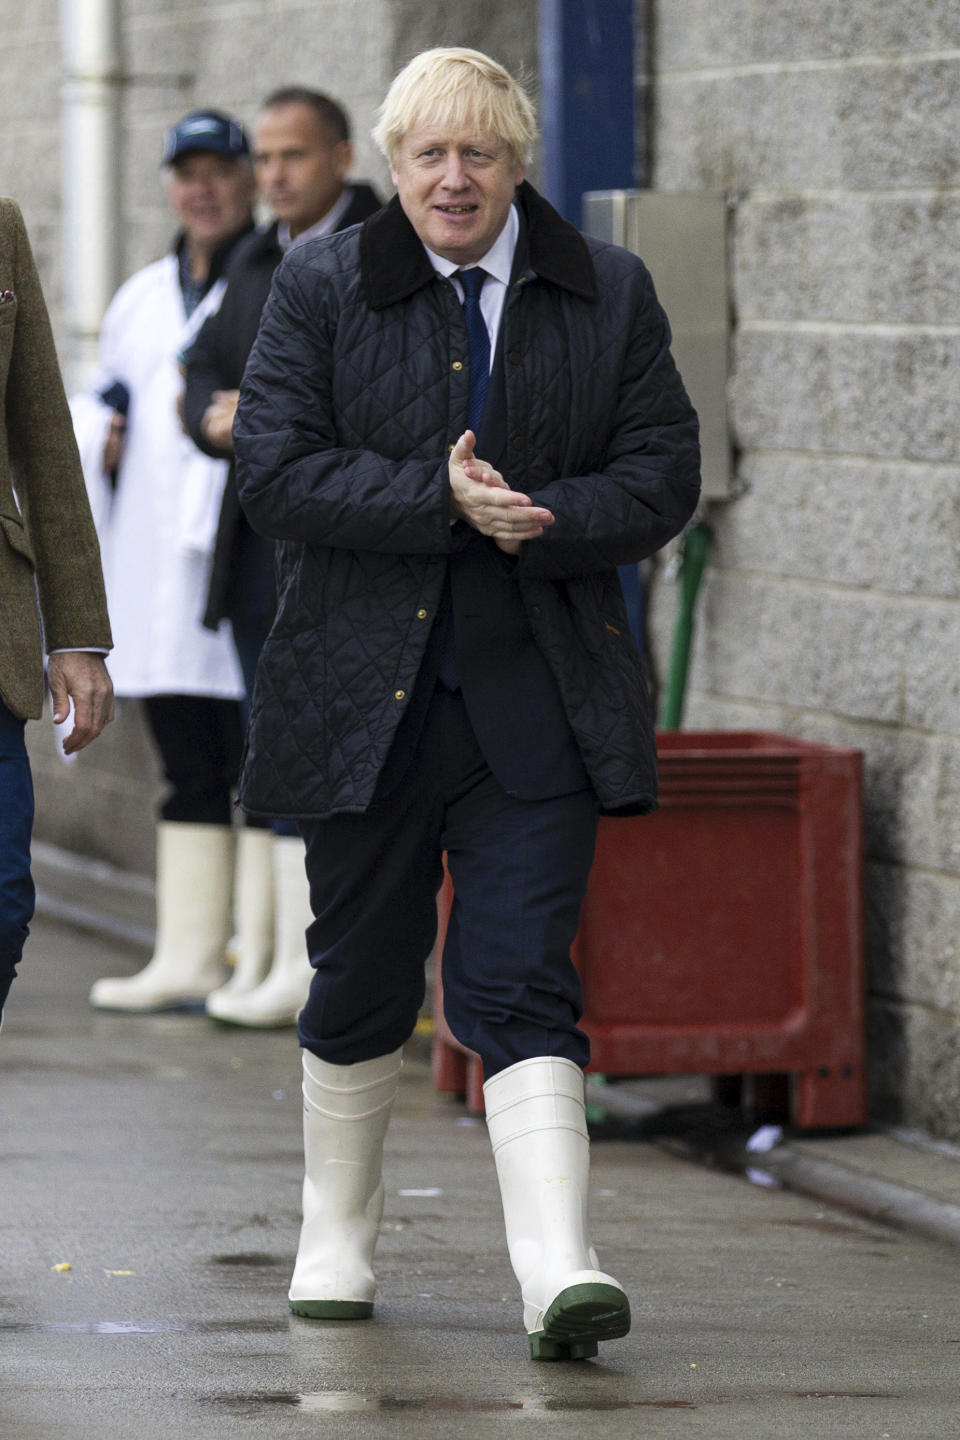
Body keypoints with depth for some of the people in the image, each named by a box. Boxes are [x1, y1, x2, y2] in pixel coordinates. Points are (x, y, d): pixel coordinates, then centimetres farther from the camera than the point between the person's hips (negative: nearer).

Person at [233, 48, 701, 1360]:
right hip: (366, 697, 1)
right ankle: (337, 1238, 31)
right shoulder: (320, 291, 3)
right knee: (360, 986, 12)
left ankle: (558, 1270, -19)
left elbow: (662, 478, 3)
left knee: (521, 990, -10)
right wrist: (440, 499, -19)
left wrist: (539, 519, -15)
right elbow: (277, 473, -7)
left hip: (536, 706, 0)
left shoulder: (609, 296, 6)